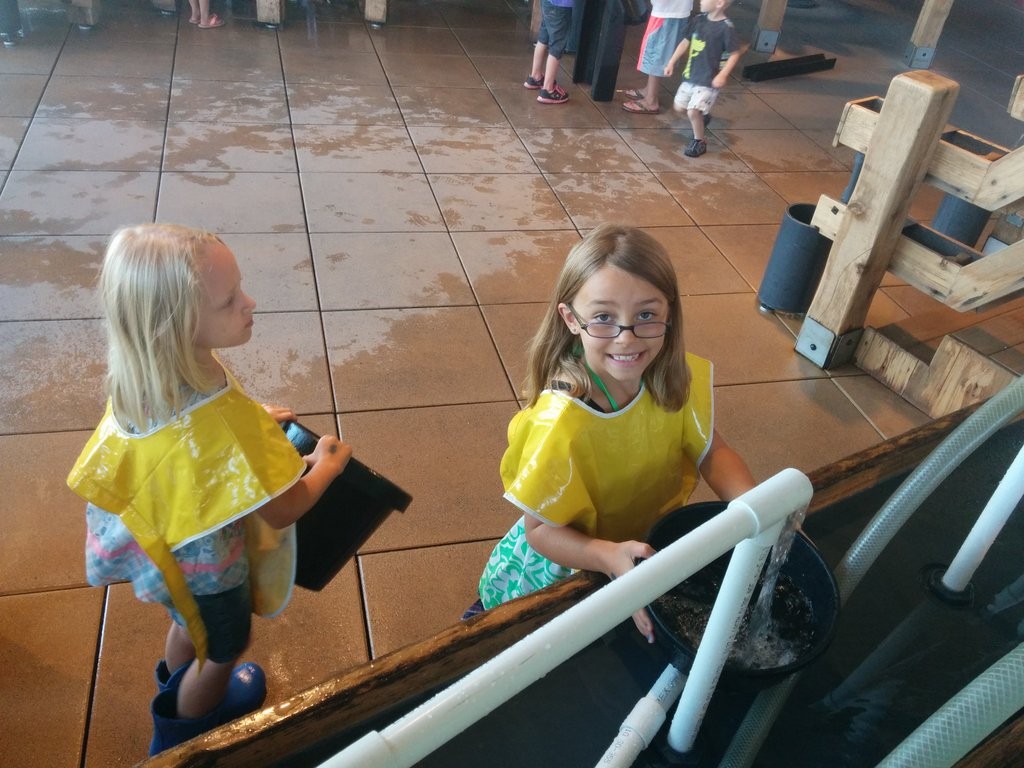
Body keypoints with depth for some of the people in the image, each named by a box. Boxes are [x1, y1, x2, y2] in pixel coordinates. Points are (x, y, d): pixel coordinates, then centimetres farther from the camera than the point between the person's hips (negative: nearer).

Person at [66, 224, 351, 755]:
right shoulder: (226, 423, -44)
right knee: (224, 648, 27)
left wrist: (252, 421, 1)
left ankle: (177, 687, 67)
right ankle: (183, 730, 55)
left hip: (162, 541, 6)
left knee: (189, 623, 37)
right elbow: (283, 510, -29)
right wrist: (328, 464, -12)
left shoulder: (140, 378, -21)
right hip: (205, 563, -6)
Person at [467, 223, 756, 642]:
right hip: (574, 560, -5)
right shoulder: (560, 423, -36)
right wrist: (613, 557, -42)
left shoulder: (678, 380, -21)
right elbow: (540, 529, -26)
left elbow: (712, 452, -9)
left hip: (653, 547, 5)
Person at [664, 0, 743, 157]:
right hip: (690, 75, 7)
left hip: (708, 80, -7)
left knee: (692, 111, -14)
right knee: (678, 107, 16)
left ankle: (699, 142, 9)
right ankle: (702, 115, 44)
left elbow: (735, 54, -13)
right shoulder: (699, 20, 0)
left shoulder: (726, 27, -19)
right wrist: (672, 62, 12)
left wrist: (723, 75, -23)